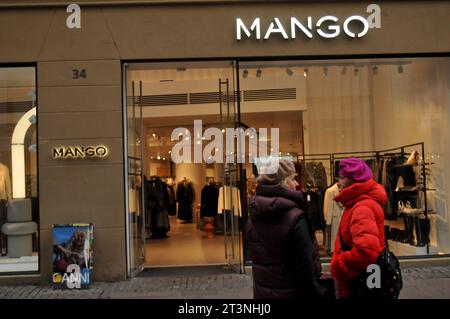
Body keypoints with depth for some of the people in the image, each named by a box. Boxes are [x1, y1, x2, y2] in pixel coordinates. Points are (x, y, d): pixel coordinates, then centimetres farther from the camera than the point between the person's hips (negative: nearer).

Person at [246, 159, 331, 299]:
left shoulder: (253, 217, 2)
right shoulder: (294, 218, -20)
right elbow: (307, 266, -20)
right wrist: (318, 294, -10)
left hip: (261, 292, 7)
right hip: (291, 293, -6)